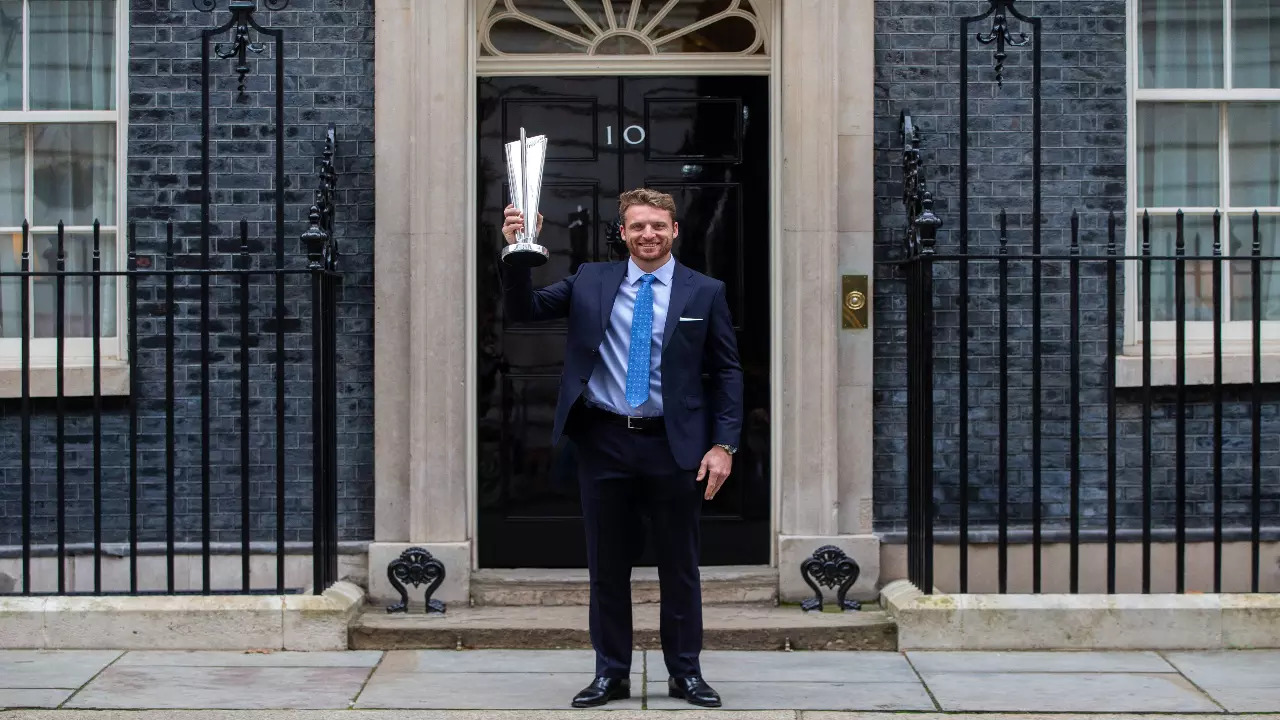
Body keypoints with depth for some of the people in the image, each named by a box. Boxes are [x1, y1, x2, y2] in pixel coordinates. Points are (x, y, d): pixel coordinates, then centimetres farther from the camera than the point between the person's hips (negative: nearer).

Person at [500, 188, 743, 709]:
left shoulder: (705, 293, 2)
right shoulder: (590, 281, 6)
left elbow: (727, 372, 3)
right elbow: (523, 310, 1)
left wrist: (724, 444, -6)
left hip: (674, 446, -1)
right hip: (604, 443, 1)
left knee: (679, 568, 8)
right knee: (607, 567, 9)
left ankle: (685, 673, 21)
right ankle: (611, 674, 21)